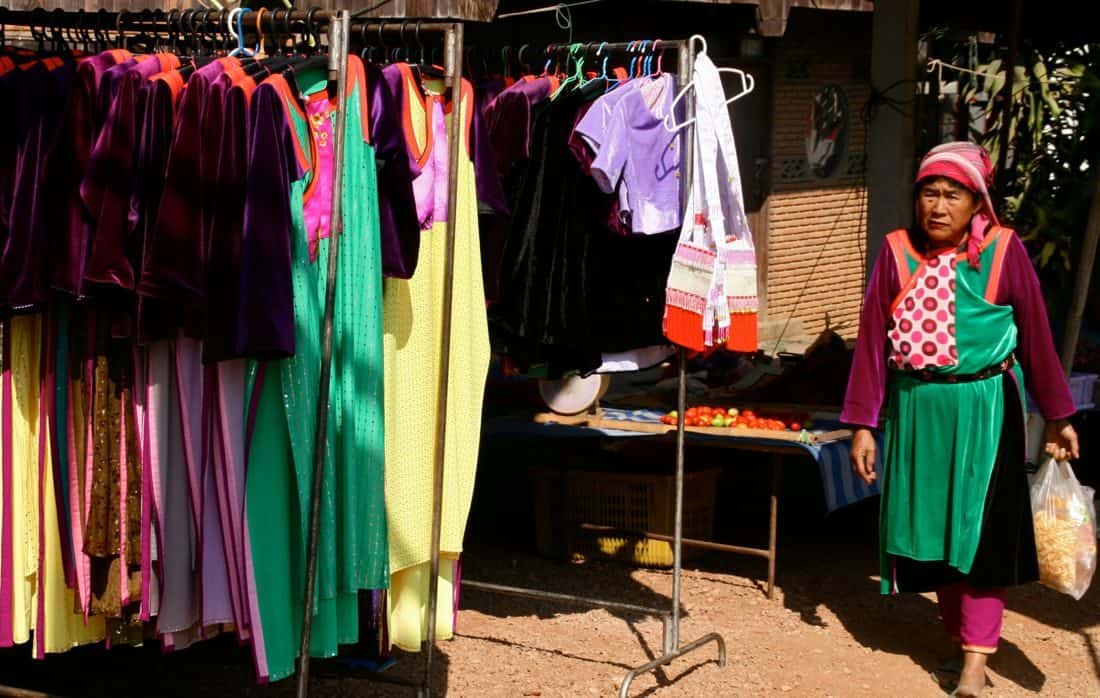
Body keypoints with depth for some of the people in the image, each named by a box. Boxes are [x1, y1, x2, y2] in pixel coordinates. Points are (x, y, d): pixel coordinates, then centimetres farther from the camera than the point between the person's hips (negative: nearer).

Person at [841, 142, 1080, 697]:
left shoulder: (1003, 250, -7)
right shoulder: (897, 251, -3)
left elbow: (1036, 335, -2)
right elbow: (872, 340, 0)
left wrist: (1056, 417, 1)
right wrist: (863, 425, -1)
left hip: (982, 409, -3)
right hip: (916, 408, 3)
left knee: (980, 528, -2)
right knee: (929, 525, 11)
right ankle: (960, 637, 27)